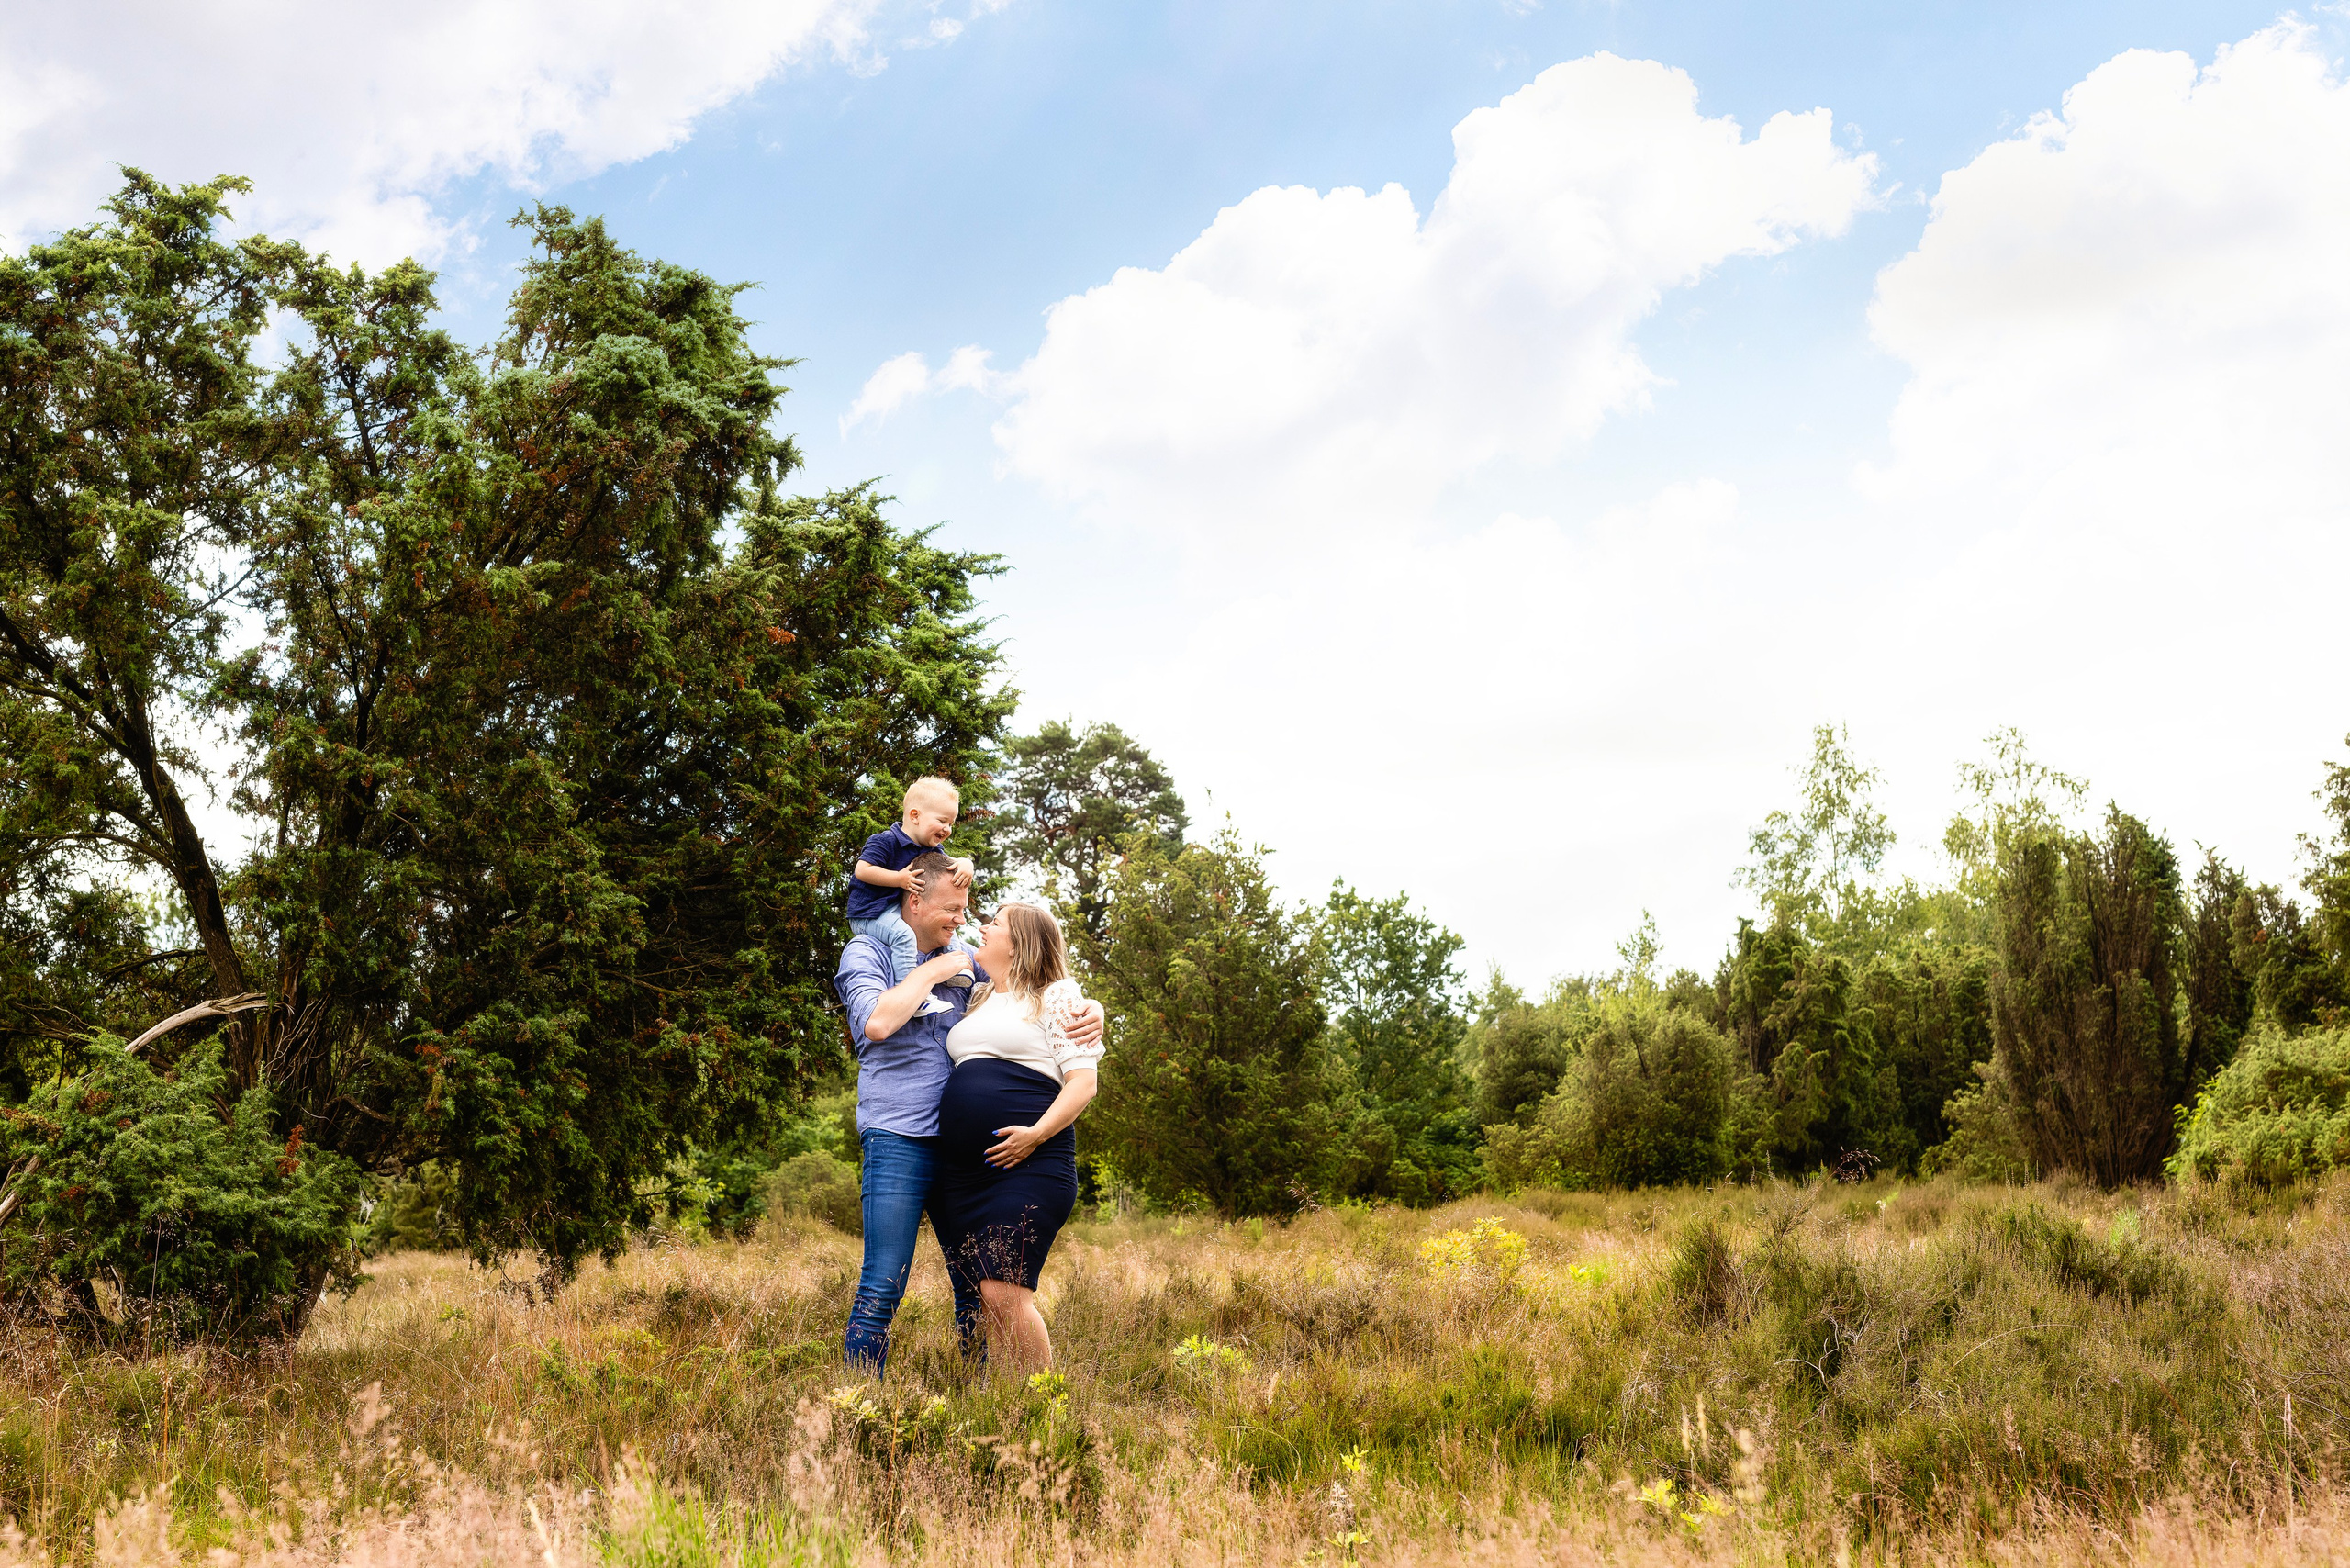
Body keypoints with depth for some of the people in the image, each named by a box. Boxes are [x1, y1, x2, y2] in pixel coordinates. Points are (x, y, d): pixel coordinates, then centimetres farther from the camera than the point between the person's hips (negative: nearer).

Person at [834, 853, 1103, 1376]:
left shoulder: (963, 959, 16)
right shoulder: (865, 952, 0)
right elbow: (877, 1021, -20)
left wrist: (1091, 1010, 1)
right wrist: (932, 971, -10)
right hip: (898, 1137, -5)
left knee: (976, 1282, 7)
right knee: (883, 1285, -10)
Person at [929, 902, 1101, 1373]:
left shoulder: (1058, 995, 3)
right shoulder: (976, 1000, 22)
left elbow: (1084, 1082, -5)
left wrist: (1036, 1134, -17)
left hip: (1028, 1166, -6)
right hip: (961, 1171, 7)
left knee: (1004, 1292, -16)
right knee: (989, 1297, 4)